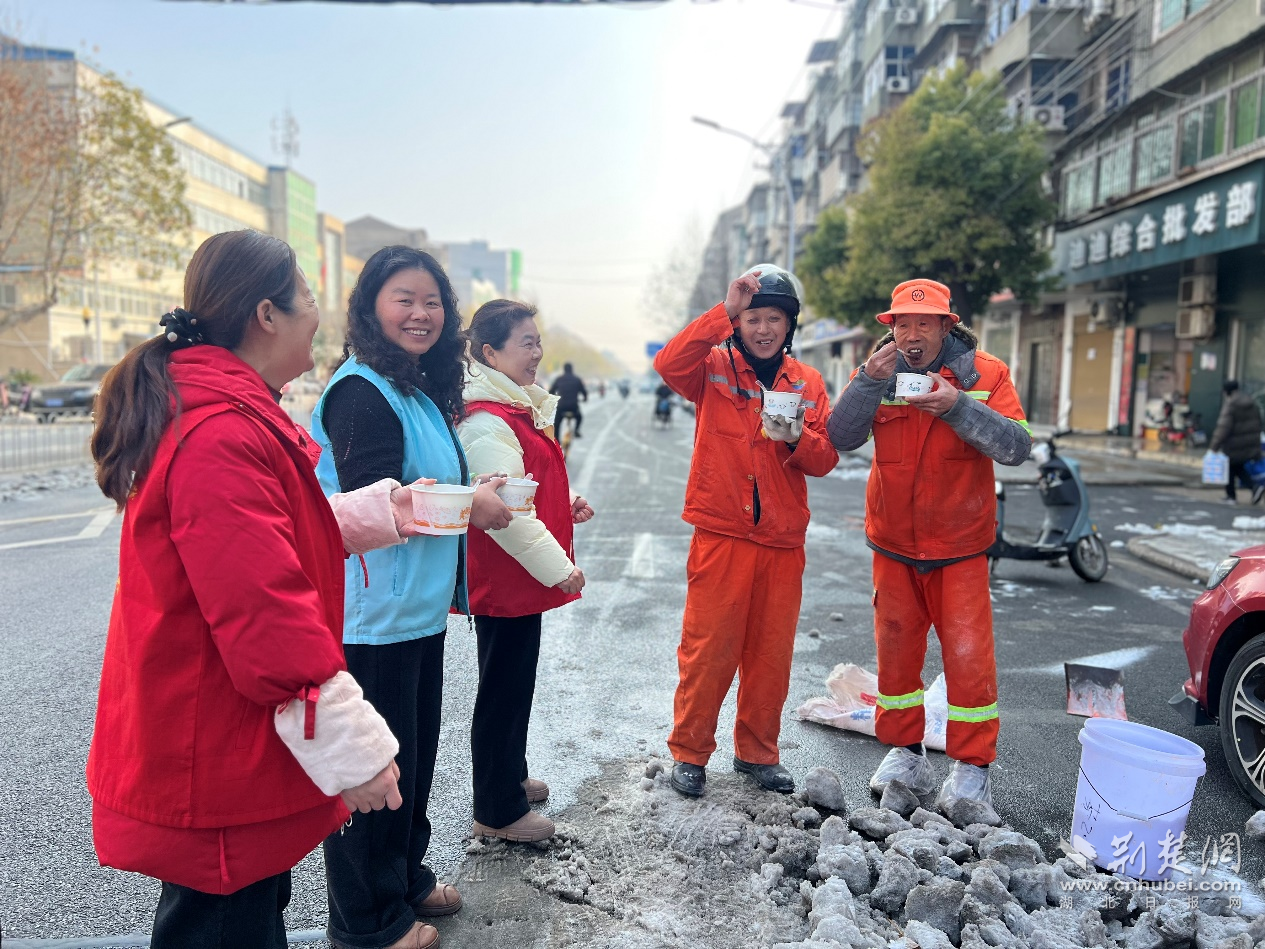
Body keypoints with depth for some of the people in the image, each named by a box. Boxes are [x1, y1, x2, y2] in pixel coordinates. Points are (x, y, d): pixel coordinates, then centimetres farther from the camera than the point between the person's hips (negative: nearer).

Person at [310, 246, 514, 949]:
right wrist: (469, 507, -14)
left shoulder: (422, 390, 13)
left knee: (416, 751, 21)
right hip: (375, 617, -10)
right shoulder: (362, 390, -17)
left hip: (419, 607, 10)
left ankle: (407, 877, 41)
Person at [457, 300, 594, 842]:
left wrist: (565, 506, 8)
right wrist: (557, 567, -21)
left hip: (525, 577, 10)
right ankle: (498, 812, 18)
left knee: (517, 682, 22)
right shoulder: (488, 423, -21)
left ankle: (510, 775, 39)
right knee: (503, 690, 3)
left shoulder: (520, 409, 12)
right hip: (504, 580, -10)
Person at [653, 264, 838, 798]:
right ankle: (689, 753, 19)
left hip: (782, 540, 4)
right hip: (721, 534, -3)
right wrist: (725, 312, -23)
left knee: (772, 653, 11)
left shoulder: (808, 382, 11)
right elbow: (668, 363, -20)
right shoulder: (714, 368, 1)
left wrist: (797, 439, -15)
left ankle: (757, 752, 29)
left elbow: (826, 458, 6)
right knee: (708, 648, 1)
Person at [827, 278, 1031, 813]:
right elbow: (841, 440, -15)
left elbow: (1017, 447, -18)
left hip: (960, 546, -2)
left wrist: (958, 406, -30)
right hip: (893, 543, 2)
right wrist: (869, 384, -28)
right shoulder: (876, 372, -3)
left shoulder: (985, 374, -8)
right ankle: (905, 753, 27)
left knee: (968, 654, -2)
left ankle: (972, 768, 15)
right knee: (896, 649, 10)